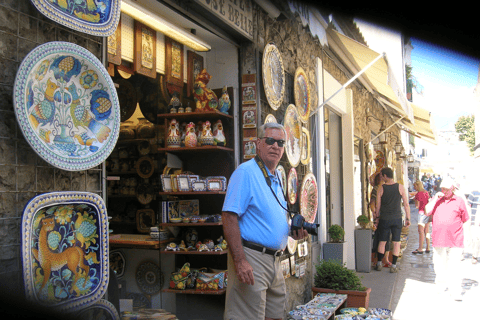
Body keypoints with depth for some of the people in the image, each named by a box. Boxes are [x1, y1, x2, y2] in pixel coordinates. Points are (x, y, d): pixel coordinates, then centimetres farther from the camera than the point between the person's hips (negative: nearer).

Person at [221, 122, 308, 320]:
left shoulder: (277, 178, 17)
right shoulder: (246, 172, -11)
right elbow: (229, 217, -19)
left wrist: (294, 231, 6)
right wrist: (240, 261, -26)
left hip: (274, 259, 9)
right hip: (251, 259, -9)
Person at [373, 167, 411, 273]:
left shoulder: (381, 188, -5)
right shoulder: (400, 187, -3)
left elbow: (378, 206, 0)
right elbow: (406, 204, -3)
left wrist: (376, 217, 13)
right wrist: (408, 218, 5)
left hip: (384, 219, 0)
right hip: (397, 218, 0)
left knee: (382, 241, 12)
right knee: (396, 242, 6)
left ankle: (379, 264, 16)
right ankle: (393, 266, 5)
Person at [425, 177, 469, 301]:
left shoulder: (459, 201, 4)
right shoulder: (436, 199, 10)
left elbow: (465, 220, 9)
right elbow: (427, 211, -5)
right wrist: (436, 197, -8)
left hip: (455, 240, -2)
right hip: (438, 239, 3)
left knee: (454, 267, -7)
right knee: (439, 265, 12)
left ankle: (455, 292, -3)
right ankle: (441, 285, 29)